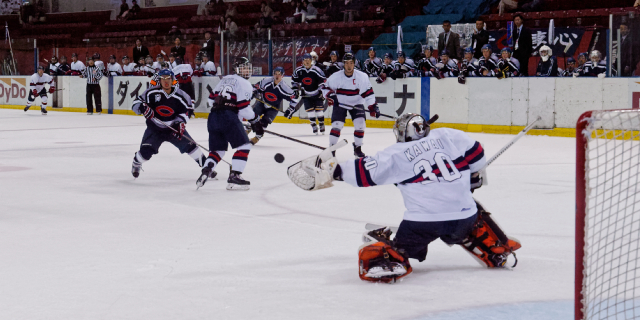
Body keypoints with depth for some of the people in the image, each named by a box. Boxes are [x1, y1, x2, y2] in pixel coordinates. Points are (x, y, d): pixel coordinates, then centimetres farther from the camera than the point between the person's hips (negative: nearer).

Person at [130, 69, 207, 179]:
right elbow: (136, 103, -11)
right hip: (155, 128, -1)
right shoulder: (152, 93, -15)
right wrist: (143, 108, -33)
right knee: (146, 152, -13)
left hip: (174, 127, 1)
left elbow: (187, 109, 1)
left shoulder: (180, 95, -11)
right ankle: (136, 164, 23)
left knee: (189, 145, -8)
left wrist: (181, 122, -14)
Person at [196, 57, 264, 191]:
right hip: (228, 118, -8)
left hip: (213, 117, 8)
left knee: (218, 149, 16)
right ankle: (234, 177, -11)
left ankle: (205, 172, -5)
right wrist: (255, 121, -2)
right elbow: (243, 107, -11)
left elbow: (211, 98, 24)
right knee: (244, 146, -2)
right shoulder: (244, 84, -1)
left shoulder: (225, 79, 23)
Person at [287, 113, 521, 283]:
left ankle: (387, 262, -16)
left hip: (422, 221, -2)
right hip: (462, 216, 2)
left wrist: (332, 170, 11)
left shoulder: (396, 155, 6)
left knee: (400, 249, 14)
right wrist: (474, 176, 30)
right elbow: (476, 155, 11)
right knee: (475, 216, 35)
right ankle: (497, 250, 27)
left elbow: (365, 172, 3)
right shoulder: (447, 136, 9)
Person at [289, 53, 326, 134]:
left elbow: (323, 81, -16)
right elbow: (294, 80, 7)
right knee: (310, 109, -6)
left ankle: (321, 124, 12)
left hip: (317, 93, -2)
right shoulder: (298, 71, -9)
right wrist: (296, 89, 2)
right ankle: (313, 125, 4)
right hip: (306, 94, 2)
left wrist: (322, 92, -20)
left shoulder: (316, 70, -20)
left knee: (319, 108, -3)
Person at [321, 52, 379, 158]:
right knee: (336, 125, -14)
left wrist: (373, 106, -18)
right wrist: (330, 95, -22)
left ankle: (357, 148, 5)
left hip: (356, 103, 1)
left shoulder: (362, 76, -15)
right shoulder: (336, 76, -15)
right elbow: (325, 87, -4)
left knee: (360, 124, -13)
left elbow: (368, 92, -13)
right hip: (340, 104, -1)